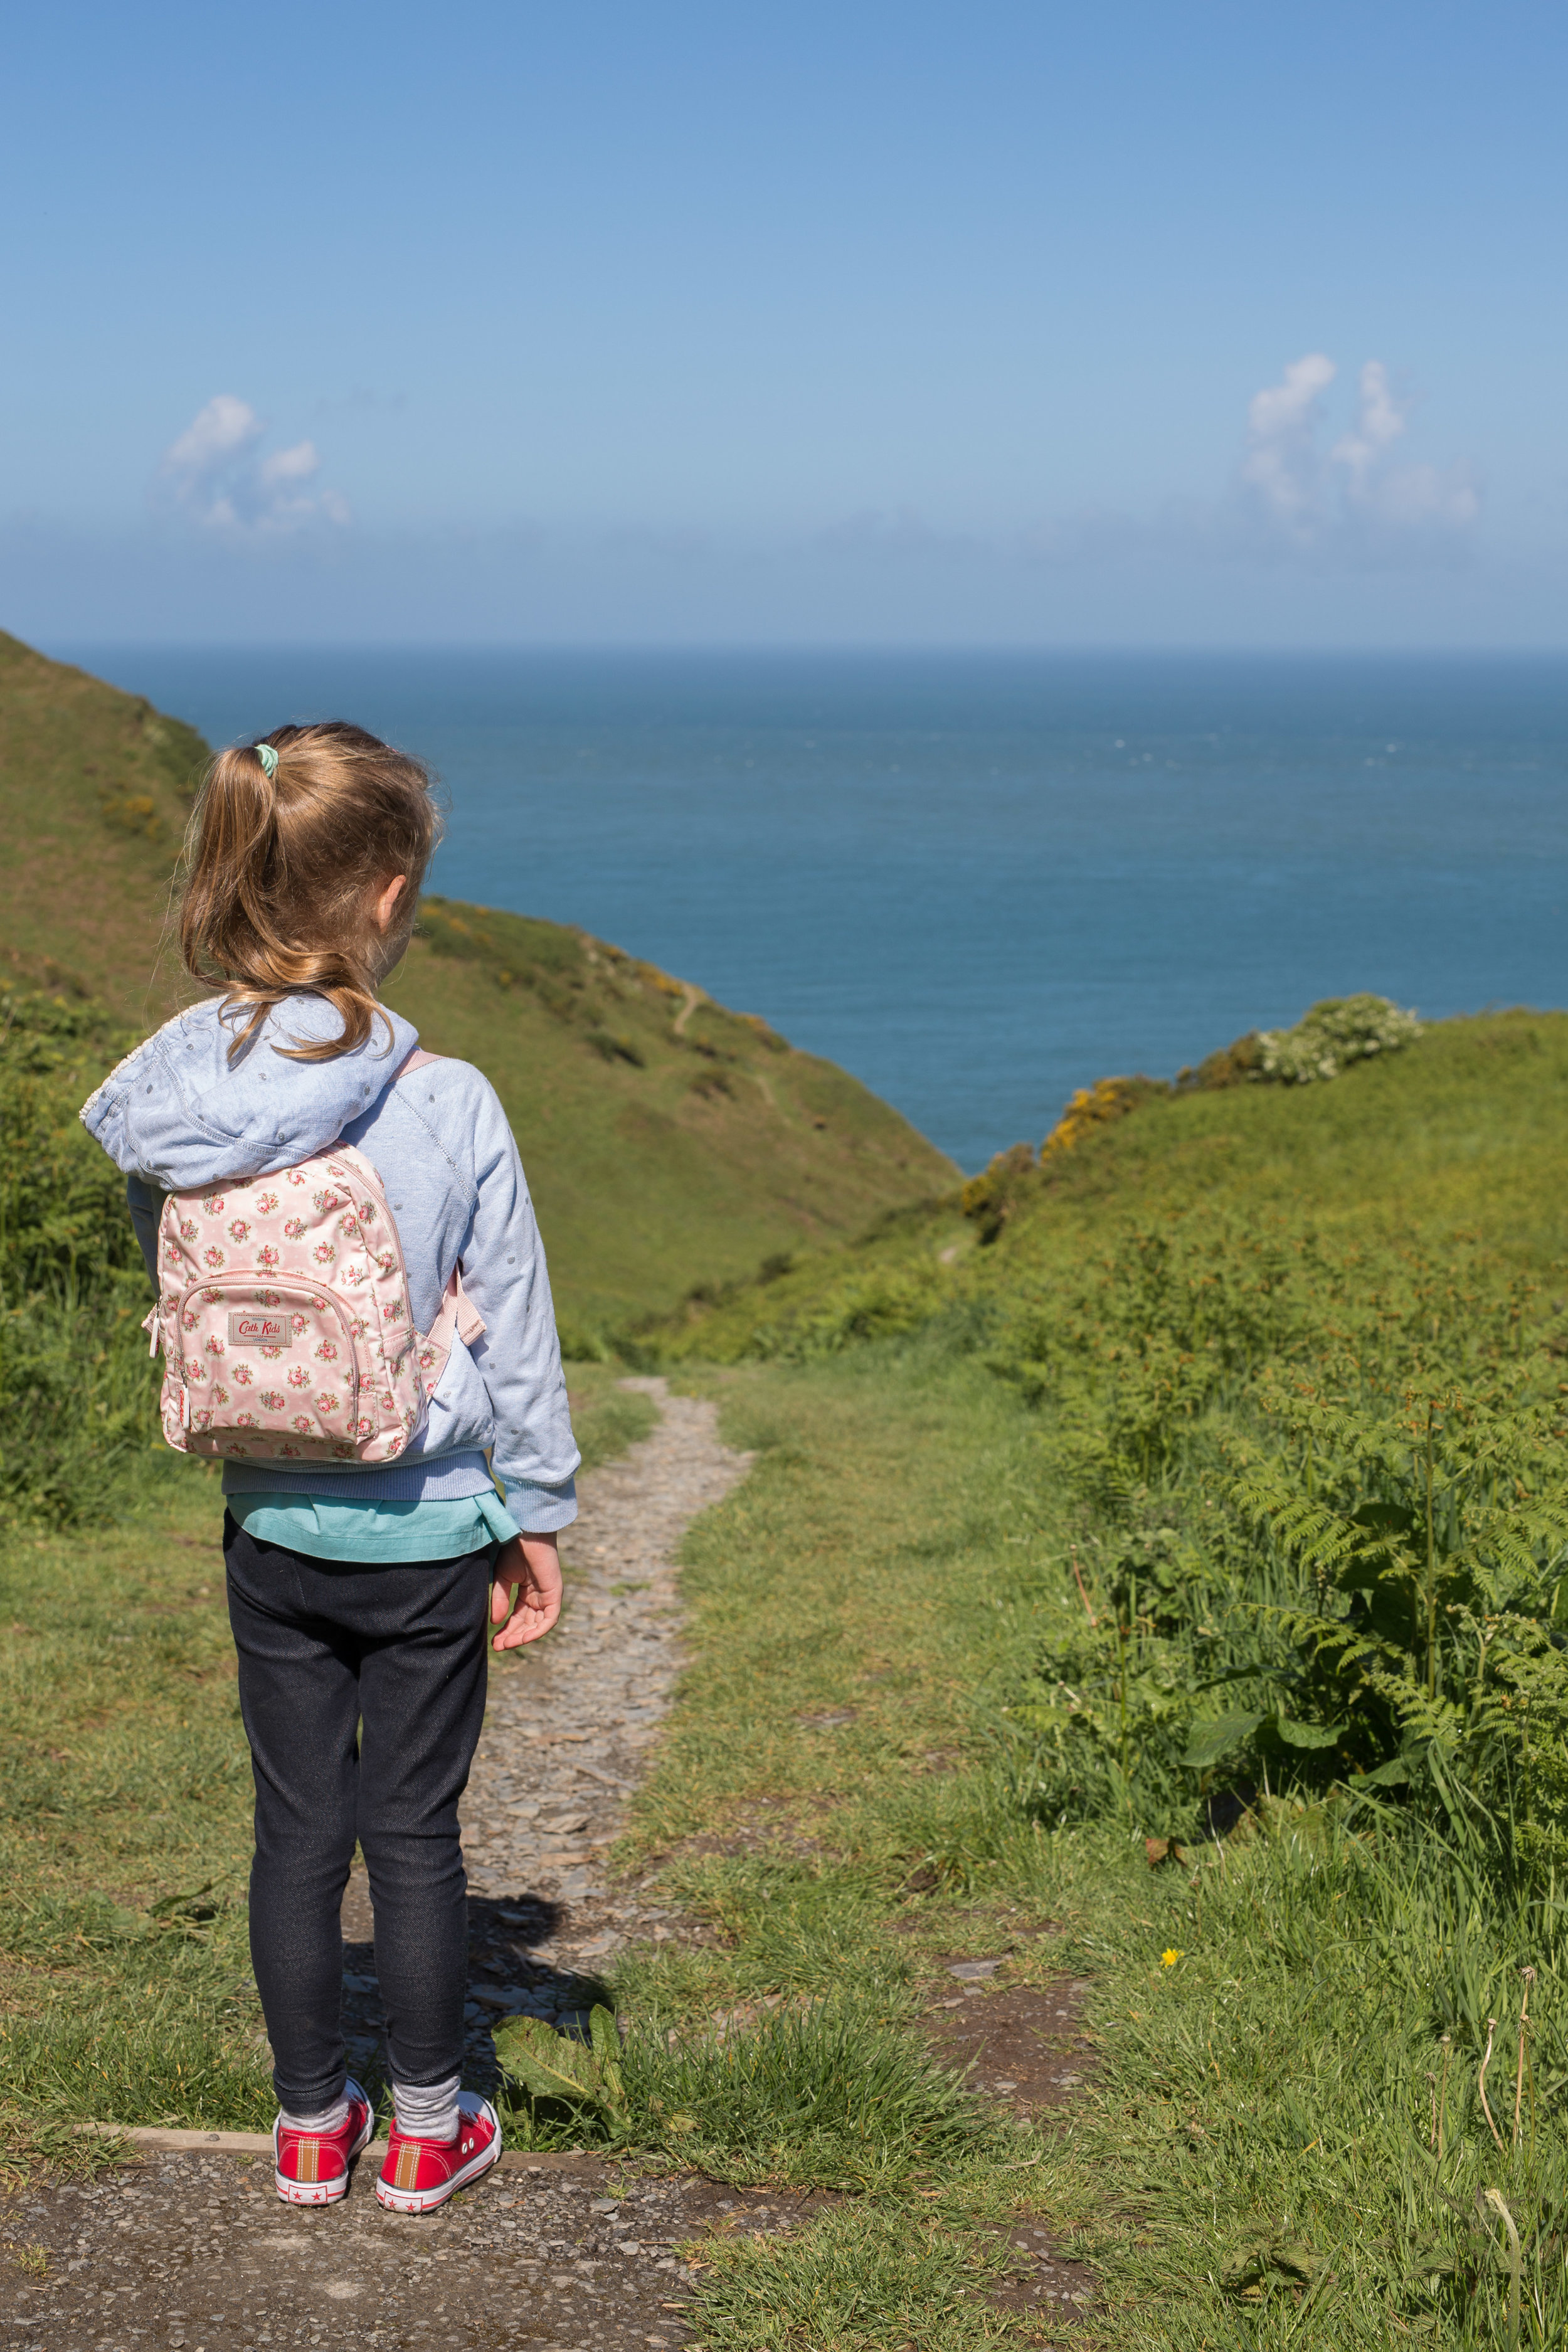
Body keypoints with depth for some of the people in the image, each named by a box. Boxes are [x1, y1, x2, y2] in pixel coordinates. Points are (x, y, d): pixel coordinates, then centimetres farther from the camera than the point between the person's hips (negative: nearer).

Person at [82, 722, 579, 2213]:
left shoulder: (165, 1108, -8)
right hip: (427, 1530, -3)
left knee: (296, 1828, 14)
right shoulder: (448, 1106, -18)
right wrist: (538, 1517, 2)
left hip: (269, 1528, 3)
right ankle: (427, 2129, 24)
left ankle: (311, 2124, 28)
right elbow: (514, 1335, -10)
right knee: (414, 1830, 10)